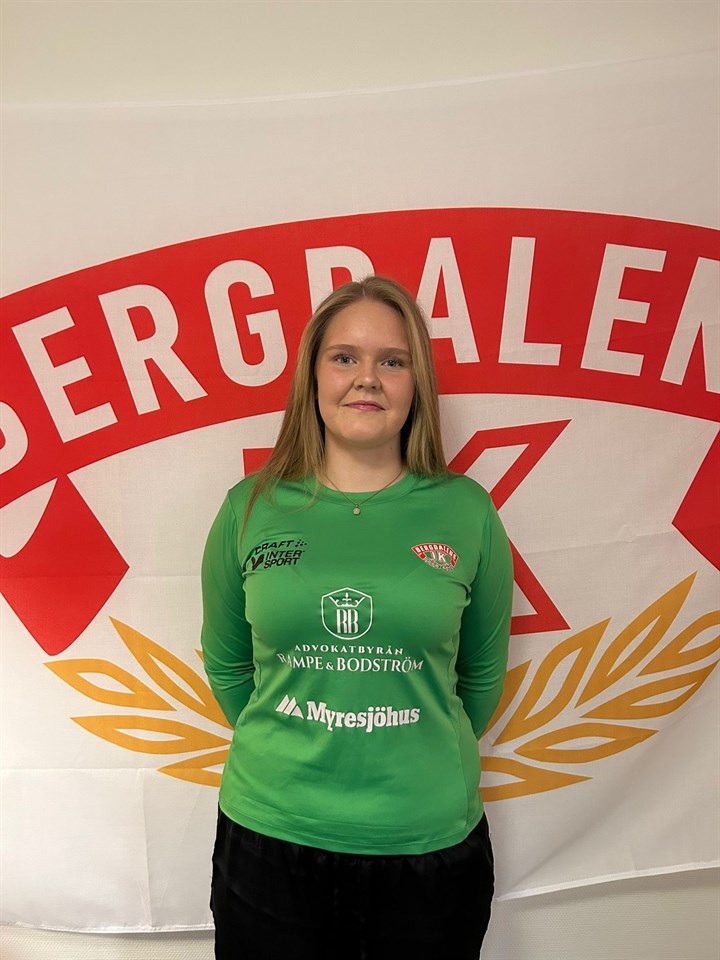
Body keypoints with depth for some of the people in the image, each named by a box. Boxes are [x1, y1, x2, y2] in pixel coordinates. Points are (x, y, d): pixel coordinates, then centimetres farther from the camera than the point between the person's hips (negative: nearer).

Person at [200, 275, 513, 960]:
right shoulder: (251, 509, -4)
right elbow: (225, 664, 7)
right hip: (270, 837, 1)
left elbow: (482, 672, 6)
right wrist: (285, 751, 9)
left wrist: (426, 762, 9)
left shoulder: (465, 512, -6)